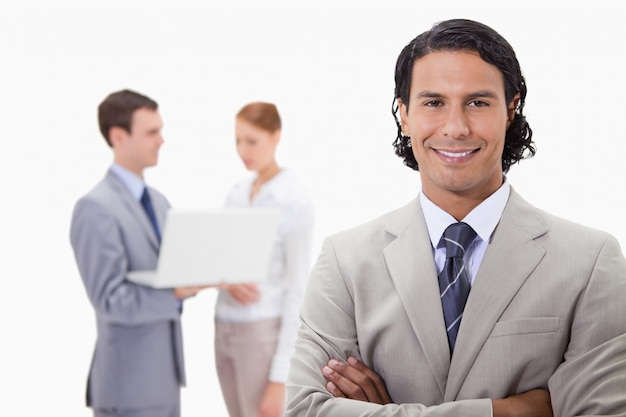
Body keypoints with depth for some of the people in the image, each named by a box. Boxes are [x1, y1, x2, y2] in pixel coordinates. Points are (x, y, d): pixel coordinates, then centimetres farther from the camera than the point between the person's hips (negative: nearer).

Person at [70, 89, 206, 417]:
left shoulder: (158, 201, 13)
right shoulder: (96, 209, -15)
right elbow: (111, 300, -20)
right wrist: (176, 294, -29)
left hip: (164, 372, 8)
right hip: (129, 381, -8)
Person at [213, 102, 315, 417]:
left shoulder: (294, 200, -13)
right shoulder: (237, 193, 9)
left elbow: (297, 290, -15)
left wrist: (280, 376, -17)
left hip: (263, 332, -7)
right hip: (224, 328, 7)